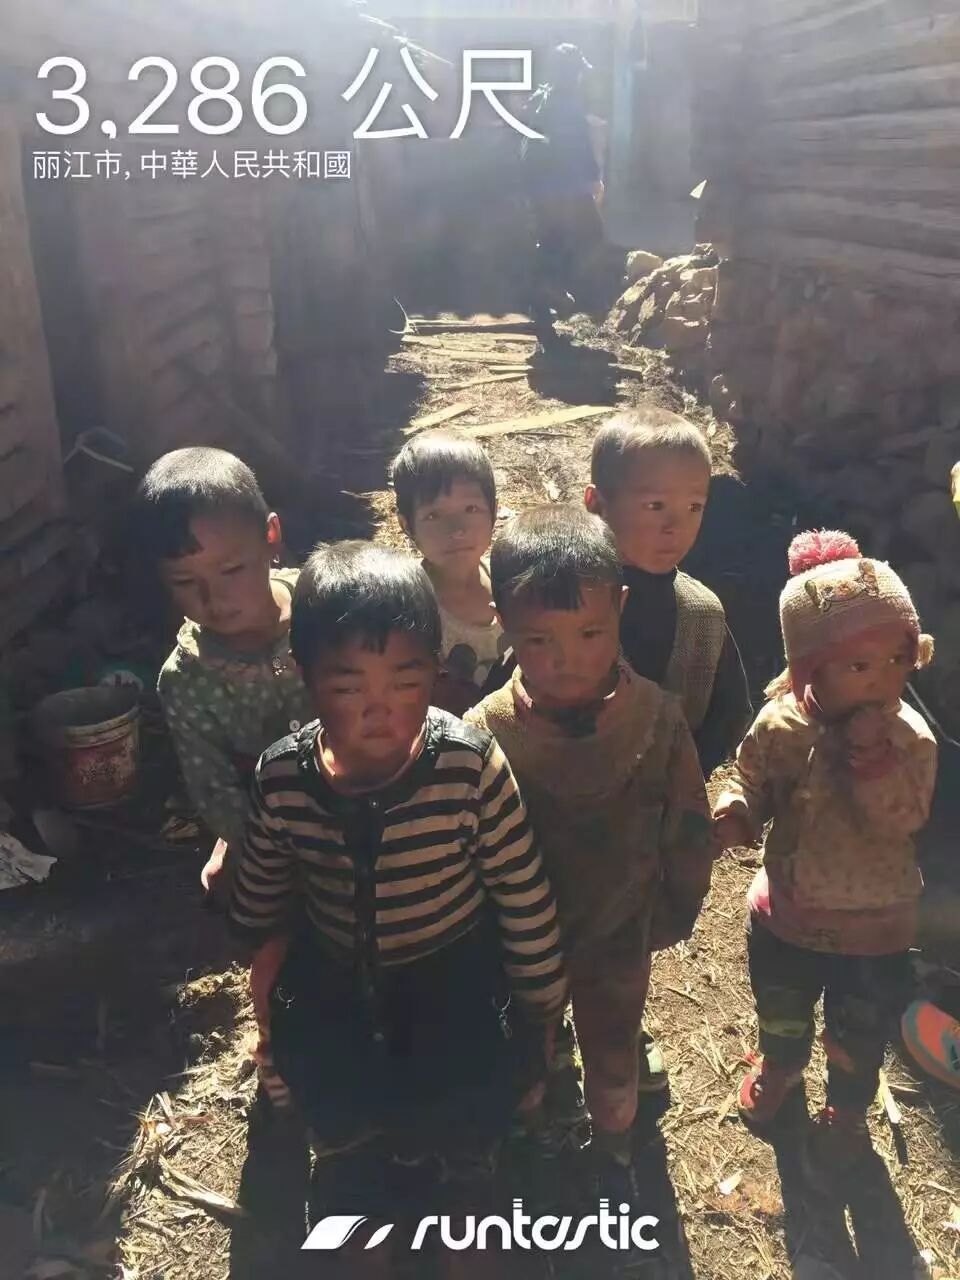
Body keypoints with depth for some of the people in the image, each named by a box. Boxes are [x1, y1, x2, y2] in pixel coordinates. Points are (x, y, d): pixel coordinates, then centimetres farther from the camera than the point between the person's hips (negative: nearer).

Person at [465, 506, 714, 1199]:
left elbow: (689, 831, -9)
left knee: (614, 1060, 27)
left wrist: (671, 914, 0)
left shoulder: (658, 718, -24)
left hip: (620, 937, 1)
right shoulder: (484, 733, -27)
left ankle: (615, 1149, 58)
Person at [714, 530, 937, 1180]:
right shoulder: (780, 726, -18)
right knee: (780, 1015, 29)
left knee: (858, 1039, 21)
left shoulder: (910, 738, -20)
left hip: (874, 928, -1)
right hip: (787, 914, 2)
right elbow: (753, 784, -3)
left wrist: (875, 757, -38)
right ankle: (778, 1066, 62)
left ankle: (847, 1112, 52)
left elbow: (902, 821, -27)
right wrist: (735, 813, -25)